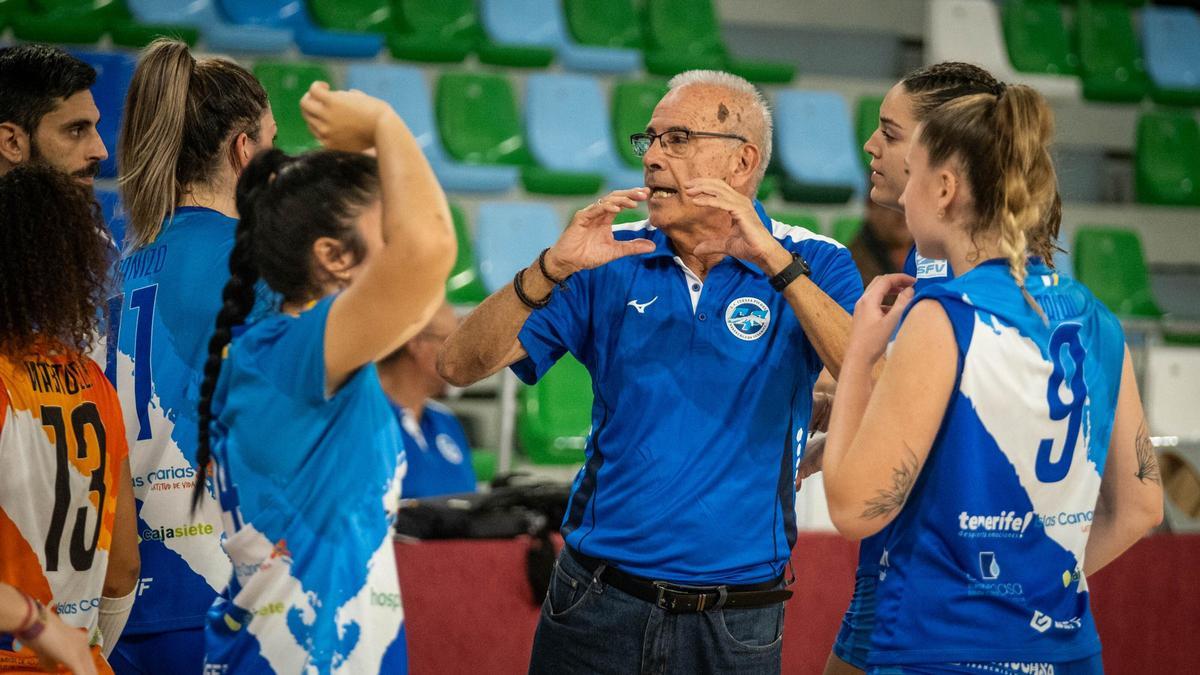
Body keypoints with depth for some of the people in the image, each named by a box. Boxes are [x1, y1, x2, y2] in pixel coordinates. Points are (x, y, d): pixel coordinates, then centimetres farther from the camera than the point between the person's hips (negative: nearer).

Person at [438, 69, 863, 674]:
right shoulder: (612, 262, 3)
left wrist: (774, 260, -24)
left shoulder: (811, 266, -2)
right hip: (598, 601, 2)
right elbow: (460, 366, -3)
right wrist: (553, 267, -17)